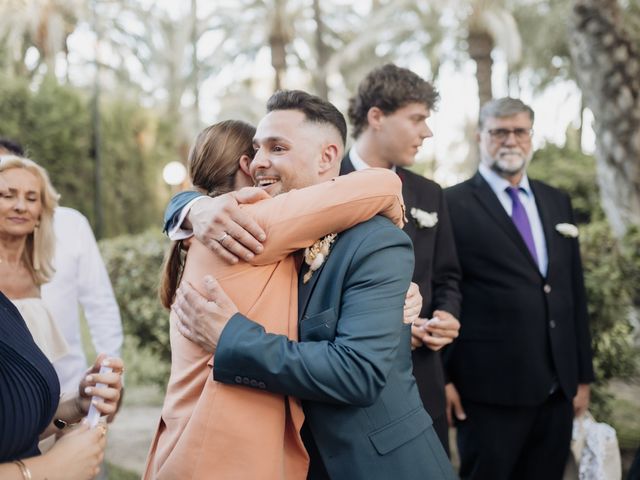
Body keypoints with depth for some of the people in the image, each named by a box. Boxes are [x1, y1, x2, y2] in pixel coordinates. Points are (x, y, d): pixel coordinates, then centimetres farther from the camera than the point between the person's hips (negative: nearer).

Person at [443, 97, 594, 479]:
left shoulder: (558, 203, 13)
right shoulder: (454, 205, -5)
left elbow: (575, 293, 14)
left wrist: (583, 375, 12)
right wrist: (442, 378, -8)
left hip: (558, 389, 5)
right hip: (492, 390, -5)